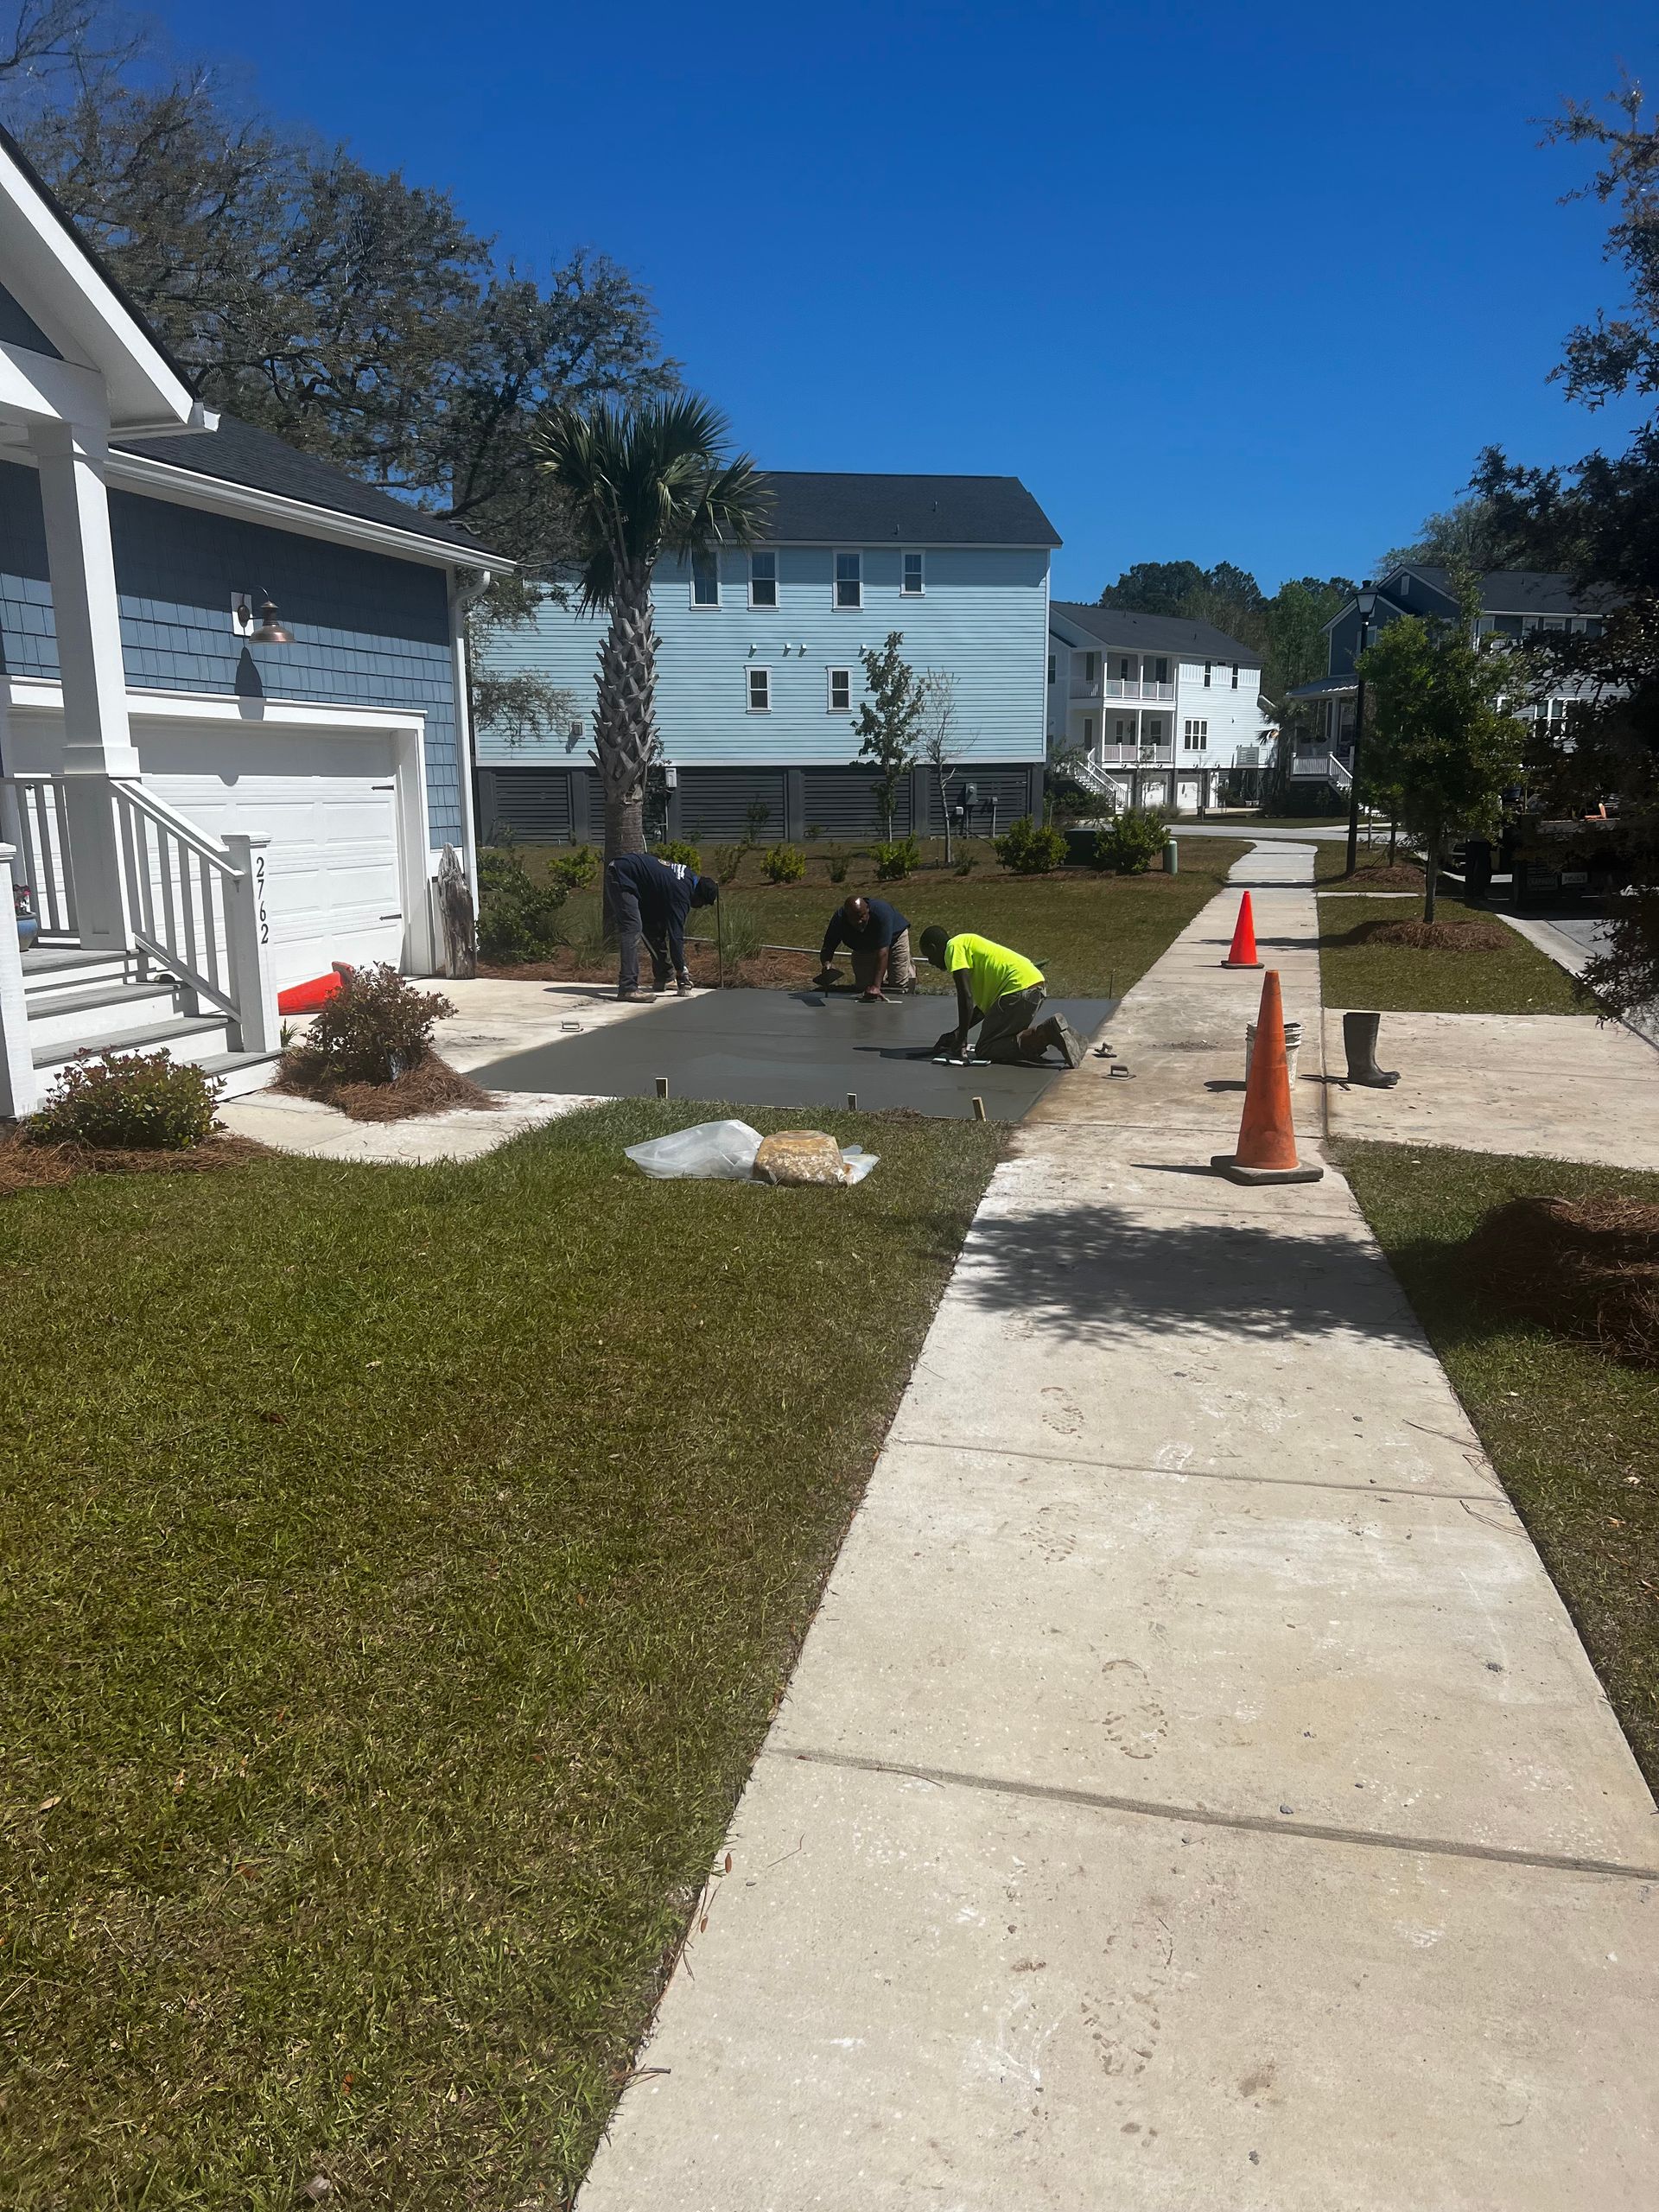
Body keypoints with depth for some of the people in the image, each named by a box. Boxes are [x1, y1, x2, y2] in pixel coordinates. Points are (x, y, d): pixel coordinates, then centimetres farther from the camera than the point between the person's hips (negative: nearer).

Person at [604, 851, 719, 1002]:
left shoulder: (690, 875, 5)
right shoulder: (681, 892, -22)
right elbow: (676, 934, -20)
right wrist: (680, 971, -14)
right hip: (621, 877, -11)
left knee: (655, 926, 12)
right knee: (632, 928, -21)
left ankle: (663, 978, 22)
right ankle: (627, 988, -28)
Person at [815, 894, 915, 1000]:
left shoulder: (881, 912, -43)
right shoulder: (839, 919, -34)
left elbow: (883, 952, -47)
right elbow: (828, 947, -28)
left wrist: (876, 986, -54)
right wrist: (826, 964, -53)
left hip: (894, 936, -3)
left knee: (901, 986, -9)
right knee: (863, 986, -3)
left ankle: (910, 966, 26)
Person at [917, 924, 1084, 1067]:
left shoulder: (954, 947, -1)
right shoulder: (968, 943, 29)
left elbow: (966, 997, -12)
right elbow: (984, 1004, 28)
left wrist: (961, 1040, -8)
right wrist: (956, 1034, 26)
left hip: (1018, 987, -10)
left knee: (985, 1050, -5)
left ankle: (1046, 1033, -20)